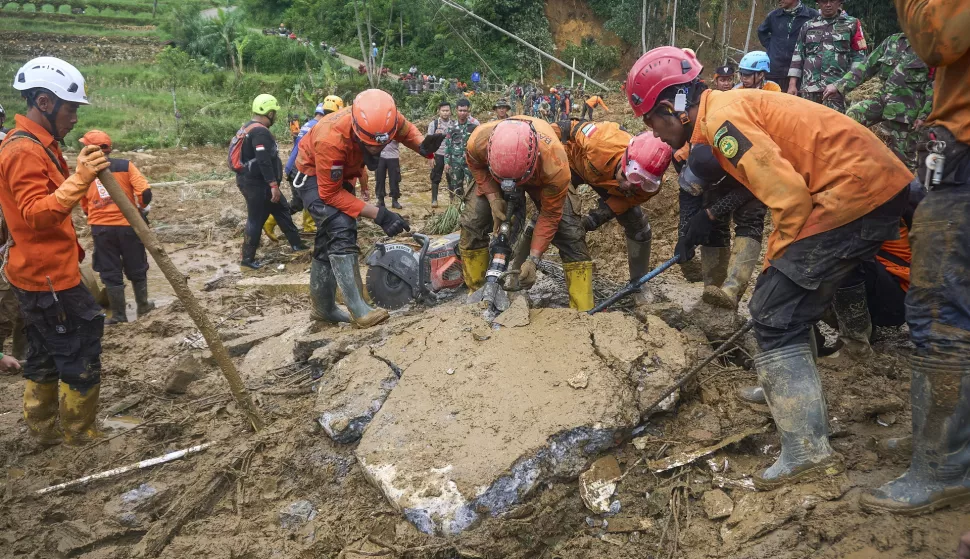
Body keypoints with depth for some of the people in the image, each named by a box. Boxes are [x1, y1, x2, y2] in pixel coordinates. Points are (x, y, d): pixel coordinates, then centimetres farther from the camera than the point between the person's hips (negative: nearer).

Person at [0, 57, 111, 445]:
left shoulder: (37, 145, 13)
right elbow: (35, 215, -32)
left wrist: (81, 173, 16)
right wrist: (78, 180, -42)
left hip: (43, 274, 11)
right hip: (49, 277, -11)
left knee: (44, 356, 19)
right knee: (80, 358, -1)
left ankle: (44, 429, 31)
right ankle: (82, 435, 12)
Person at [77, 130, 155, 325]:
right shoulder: (125, 166, -5)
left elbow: (83, 205, 10)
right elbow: (145, 192, -13)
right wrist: (142, 206, 7)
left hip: (100, 228, 0)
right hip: (128, 224, 0)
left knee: (110, 272, 10)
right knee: (136, 269, 16)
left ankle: (119, 315, 15)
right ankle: (143, 306, 28)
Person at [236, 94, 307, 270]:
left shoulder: (247, 128, 14)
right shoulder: (260, 132, -19)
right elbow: (264, 161, -28)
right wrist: (274, 185, -28)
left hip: (252, 180, 11)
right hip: (257, 183, -11)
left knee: (281, 209, 16)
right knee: (256, 219, -3)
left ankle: (296, 243, 23)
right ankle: (247, 258, 3)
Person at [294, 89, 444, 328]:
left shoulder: (389, 119, -29)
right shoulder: (331, 140, -43)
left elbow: (407, 131, -4)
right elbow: (330, 193, -32)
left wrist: (424, 146, -28)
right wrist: (378, 214, -38)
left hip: (342, 173, 6)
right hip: (315, 176, -6)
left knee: (328, 240, 13)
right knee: (341, 230, -25)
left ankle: (323, 308, 25)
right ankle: (358, 309, -23)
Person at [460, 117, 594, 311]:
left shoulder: (555, 164, -45)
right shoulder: (478, 141, -41)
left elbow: (549, 215, -29)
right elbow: (476, 166, -13)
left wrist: (533, 259, -31)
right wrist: (493, 198, -26)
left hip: (542, 179, -2)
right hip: (493, 173, 2)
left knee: (570, 232, -16)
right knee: (472, 223, -16)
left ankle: (583, 312, -7)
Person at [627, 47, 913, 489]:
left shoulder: (720, 117, -13)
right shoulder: (733, 105, 17)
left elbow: (789, 195, -20)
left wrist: (776, 262, -6)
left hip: (853, 191, -10)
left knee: (776, 316, -7)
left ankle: (807, 451, -5)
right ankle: (787, 388, 42)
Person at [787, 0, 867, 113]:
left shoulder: (851, 24, 11)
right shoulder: (807, 27, 17)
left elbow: (858, 57, 7)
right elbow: (798, 56, 16)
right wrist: (792, 84, 8)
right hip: (809, 88, 3)